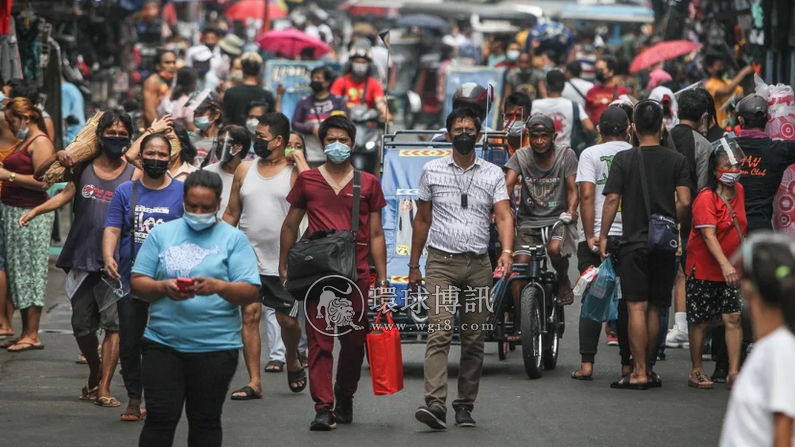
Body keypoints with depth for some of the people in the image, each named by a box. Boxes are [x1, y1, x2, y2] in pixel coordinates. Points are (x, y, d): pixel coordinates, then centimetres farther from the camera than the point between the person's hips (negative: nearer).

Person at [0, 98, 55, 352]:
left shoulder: (40, 142, -11)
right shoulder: (26, 142, 18)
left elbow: (42, 181, -20)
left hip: (30, 214, -10)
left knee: (29, 271, -6)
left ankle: (32, 336, -3)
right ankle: (25, 333, 13)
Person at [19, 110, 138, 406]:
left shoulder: (133, 176, 1)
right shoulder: (84, 167, 8)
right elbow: (65, 195, 1)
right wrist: (35, 211, -13)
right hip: (82, 258, 3)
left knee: (113, 323, -9)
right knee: (82, 324, 9)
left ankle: (104, 388, -5)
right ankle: (95, 372, 33)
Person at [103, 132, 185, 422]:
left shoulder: (182, 193, 2)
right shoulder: (125, 192, 6)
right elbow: (112, 229, 0)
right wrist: (108, 257, -19)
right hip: (130, 279, 2)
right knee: (129, 343, 5)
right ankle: (134, 399, 19)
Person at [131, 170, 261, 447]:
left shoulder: (234, 239, 3)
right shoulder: (162, 234, 8)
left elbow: (251, 292, -4)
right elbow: (137, 283, 5)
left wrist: (219, 286, -22)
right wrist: (163, 287, -15)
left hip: (215, 348, -1)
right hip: (163, 343, 1)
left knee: (205, 420, 8)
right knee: (160, 417, -1)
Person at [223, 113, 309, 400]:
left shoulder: (294, 171, -2)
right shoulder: (245, 170, 9)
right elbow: (231, 214, 13)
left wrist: (299, 158, -18)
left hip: (283, 262, -3)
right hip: (248, 258, 3)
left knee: (287, 320, 3)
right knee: (250, 315, -3)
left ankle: (292, 361, 33)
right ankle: (254, 383, 0)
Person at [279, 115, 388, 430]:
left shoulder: (368, 183, 10)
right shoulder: (307, 180, 10)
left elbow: (376, 234, 9)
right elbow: (290, 226, 15)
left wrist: (382, 278, 4)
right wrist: (283, 266, 10)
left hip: (357, 273, 1)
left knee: (354, 341, 7)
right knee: (319, 341, -6)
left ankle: (344, 397, 26)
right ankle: (323, 408, -8)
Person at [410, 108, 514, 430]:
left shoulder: (493, 174, 6)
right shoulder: (432, 171, 7)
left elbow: (504, 216, -4)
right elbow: (422, 220, 13)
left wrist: (506, 252, -23)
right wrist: (414, 266, 12)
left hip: (479, 265, 2)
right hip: (441, 262, -2)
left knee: (474, 340, 5)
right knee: (439, 333, -15)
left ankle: (465, 406, 13)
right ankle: (435, 404, -26)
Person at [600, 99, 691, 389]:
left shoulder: (623, 159, -3)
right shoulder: (677, 160, 1)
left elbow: (612, 200, -8)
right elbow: (684, 202, -5)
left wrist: (603, 236, 1)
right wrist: (670, 224, 13)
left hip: (634, 243, -2)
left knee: (636, 308, -4)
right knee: (655, 310, 10)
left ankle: (639, 373, -8)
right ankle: (647, 369, 17)